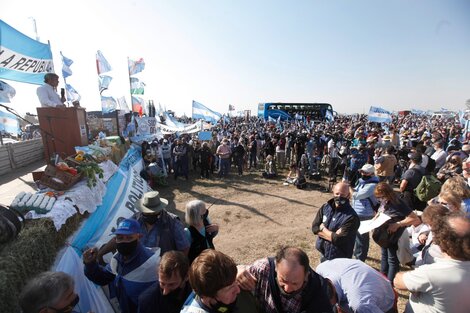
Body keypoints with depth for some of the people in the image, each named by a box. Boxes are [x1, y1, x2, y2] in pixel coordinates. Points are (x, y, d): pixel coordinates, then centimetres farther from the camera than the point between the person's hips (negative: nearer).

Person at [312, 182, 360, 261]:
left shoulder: (352, 217, -22)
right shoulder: (325, 207, -5)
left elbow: (339, 239, -26)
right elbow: (314, 227, -7)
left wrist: (322, 229, -15)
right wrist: (333, 235, -18)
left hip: (340, 259, -5)